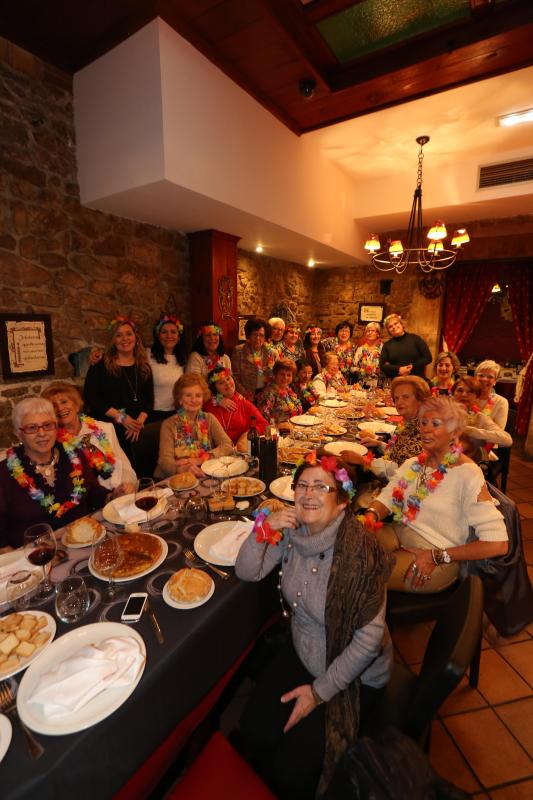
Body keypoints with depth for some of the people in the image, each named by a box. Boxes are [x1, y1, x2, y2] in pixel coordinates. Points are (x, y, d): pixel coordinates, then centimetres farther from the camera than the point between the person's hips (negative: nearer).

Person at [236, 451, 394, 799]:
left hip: (353, 672, -4)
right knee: (255, 733, -2)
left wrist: (320, 691, -14)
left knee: (294, 768, -7)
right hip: (302, 652, 4)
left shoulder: (359, 551, -30)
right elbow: (247, 572, -10)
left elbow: (370, 636, -22)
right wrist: (265, 528, -28)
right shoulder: (292, 532, -13)